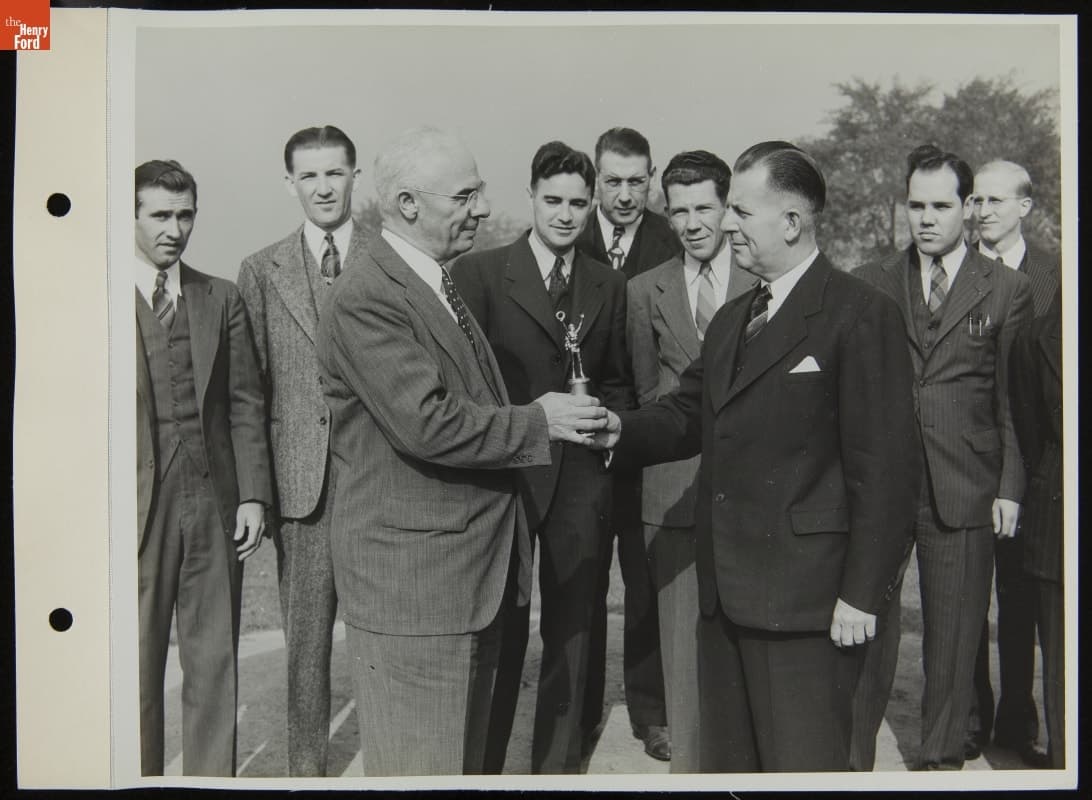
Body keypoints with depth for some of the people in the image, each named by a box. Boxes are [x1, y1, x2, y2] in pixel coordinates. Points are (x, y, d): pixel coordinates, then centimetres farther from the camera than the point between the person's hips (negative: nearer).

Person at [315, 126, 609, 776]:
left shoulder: (441, 284, 15)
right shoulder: (364, 299, -18)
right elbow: (425, 424, -26)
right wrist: (538, 422, -16)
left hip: (477, 570, 9)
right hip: (410, 583, -9)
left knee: (467, 755, 21)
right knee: (420, 765, 4)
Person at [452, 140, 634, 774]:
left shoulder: (610, 287, 11)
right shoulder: (480, 273, -3)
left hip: (582, 478, 4)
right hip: (503, 470, -3)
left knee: (574, 630, 12)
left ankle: (559, 762, 28)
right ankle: (482, 762, 23)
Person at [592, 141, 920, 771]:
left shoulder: (862, 315, -11)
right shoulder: (731, 321, 16)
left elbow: (886, 466, -14)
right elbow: (689, 415, 16)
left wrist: (862, 595, -16)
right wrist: (621, 429, -4)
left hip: (806, 602, -8)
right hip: (725, 593, 8)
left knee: (801, 765, 4)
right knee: (725, 758, 18)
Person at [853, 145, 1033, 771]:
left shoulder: (1008, 289, 4)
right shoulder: (870, 285, 7)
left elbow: (1015, 400, 3)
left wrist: (1010, 487, -2)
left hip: (964, 488, -1)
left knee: (955, 631, 9)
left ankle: (943, 757, 26)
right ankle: (853, 754, 18)